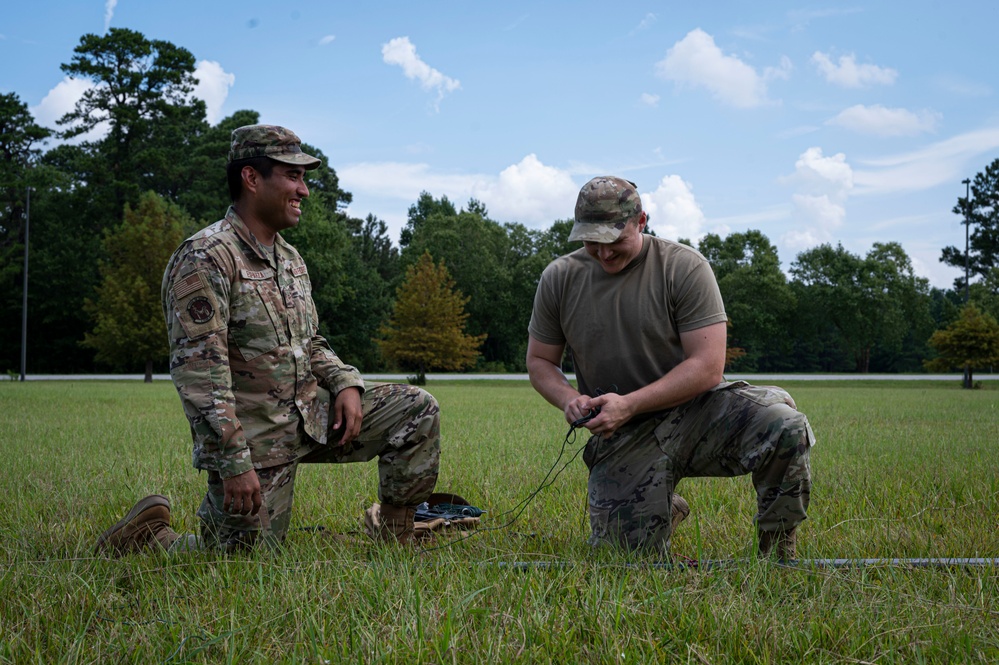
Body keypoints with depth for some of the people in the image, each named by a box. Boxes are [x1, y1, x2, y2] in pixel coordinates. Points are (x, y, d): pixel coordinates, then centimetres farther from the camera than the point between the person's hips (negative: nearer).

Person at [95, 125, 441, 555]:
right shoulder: (205, 258, -17)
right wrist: (234, 463, -26)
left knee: (418, 409, 0)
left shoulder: (291, 260, 12)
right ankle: (148, 534, 18)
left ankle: (393, 534, 13)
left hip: (312, 417, 8)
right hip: (252, 436, -8)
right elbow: (199, 370, -23)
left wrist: (345, 383, 0)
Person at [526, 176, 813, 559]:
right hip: (620, 439, 2)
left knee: (784, 426, -29)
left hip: (693, 410, -2)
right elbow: (539, 361, 12)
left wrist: (629, 405, -21)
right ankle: (663, 514, 28)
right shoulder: (559, 279, 3)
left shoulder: (684, 268, -8)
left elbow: (707, 367, -13)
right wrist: (569, 399, -11)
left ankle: (777, 552, -7)